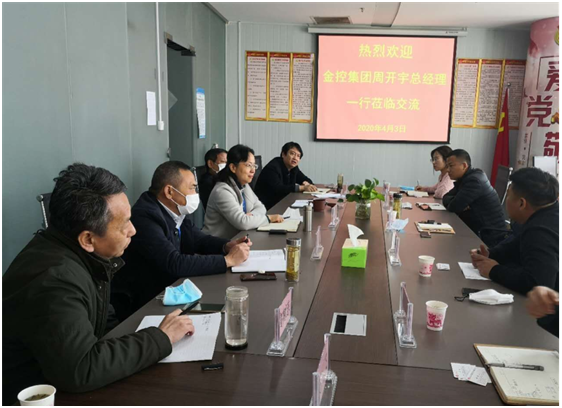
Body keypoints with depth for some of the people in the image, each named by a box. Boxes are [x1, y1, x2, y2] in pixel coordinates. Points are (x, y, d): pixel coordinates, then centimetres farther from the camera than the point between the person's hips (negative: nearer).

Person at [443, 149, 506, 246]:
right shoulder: (464, 178, 10)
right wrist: (455, 201, -14)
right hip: (477, 231, 8)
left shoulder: (474, 180, -20)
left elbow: (454, 207, -23)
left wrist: (455, 202, -1)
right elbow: (446, 198, 7)